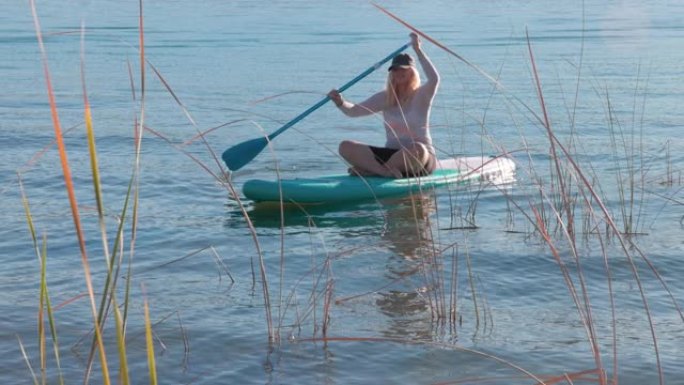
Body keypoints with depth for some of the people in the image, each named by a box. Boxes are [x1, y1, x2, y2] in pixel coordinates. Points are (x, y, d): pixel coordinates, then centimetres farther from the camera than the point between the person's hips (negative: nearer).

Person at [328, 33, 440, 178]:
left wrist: (418, 50, -24)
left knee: (417, 150, -42)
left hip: (422, 160, -4)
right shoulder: (385, 97, 9)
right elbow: (354, 111, 1)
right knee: (346, 146, -15)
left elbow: (434, 79, -24)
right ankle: (385, 171, -35)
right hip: (391, 154, 4)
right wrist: (341, 103, -20)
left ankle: (370, 169, -28)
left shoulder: (421, 95, -3)